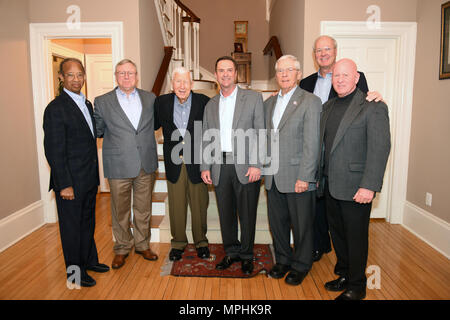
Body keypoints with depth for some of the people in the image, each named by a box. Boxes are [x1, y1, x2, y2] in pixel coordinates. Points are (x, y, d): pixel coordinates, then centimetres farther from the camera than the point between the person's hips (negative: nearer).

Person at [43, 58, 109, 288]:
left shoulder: (87, 104, 10)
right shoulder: (55, 109, -15)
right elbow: (54, 151, -17)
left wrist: (95, 175, 13)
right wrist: (65, 185, -19)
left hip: (89, 179, 8)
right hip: (71, 182, -8)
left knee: (88, 222, 21)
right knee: (72, 227, 8)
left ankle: (90, 260, 39)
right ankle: (75, 271, 26)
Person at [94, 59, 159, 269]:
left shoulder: (150, 99, 8)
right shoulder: (102, 102, 2)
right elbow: (97, 131, 7)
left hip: (146, 165, 2)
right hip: (119, 166, -2)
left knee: (143, 208, 14)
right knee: (120, 211, 9)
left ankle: (142, 244, 32)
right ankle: (122, 248, 29)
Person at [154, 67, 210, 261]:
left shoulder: (203, 102, -4)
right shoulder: (162, 102, 1)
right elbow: (154, 126, 10)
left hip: (197, 163, -1)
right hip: (174, 164, 1)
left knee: (199, 205, 11)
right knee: (176, 206, 12)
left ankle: (201, 241, 30)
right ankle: (178, 242, 30)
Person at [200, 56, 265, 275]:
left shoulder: (253, 98, 2)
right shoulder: (210, 105, 15)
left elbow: (261, 134, -4)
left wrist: (256, 164, -12)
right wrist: (205, 167, 6)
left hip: (245, 166, -3)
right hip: (220, 167, 4)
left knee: (247, 214, 5)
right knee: (225, 213, 12)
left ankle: (246, 256, 24)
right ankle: (231, 252, 30)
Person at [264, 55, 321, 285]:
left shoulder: (310, 102, -7)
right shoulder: (269, 103, 13)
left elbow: (311, 144, -13)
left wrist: (304, 177, -17)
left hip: (297, 178, -6)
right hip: (273, 178, 6)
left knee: (301, 225, 8)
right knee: (277, 222, 16)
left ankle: (301, 266, 28)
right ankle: (283, 260, 35)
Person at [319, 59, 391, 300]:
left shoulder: (373, 107, -9)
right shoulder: (328, 107, 13)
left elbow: (380, 148, -16)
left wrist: (369, 186, -22)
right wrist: (318, 176, 15)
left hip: (355, 187, -6)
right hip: (330, 185, 7)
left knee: (356, 237, 6)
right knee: (337, 233, 17)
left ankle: (356, 286, 24)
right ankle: (344, 275, 37)